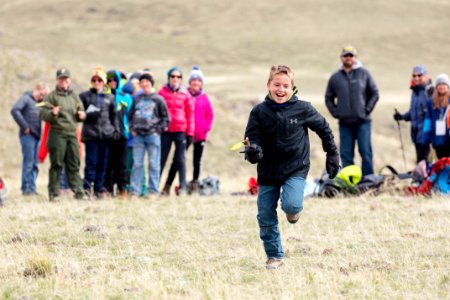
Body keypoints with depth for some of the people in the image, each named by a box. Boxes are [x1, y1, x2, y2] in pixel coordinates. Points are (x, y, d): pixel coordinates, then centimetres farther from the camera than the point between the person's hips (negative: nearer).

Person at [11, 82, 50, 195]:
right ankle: (26, 188, -4)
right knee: (28, 163, -7)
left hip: (37, 135, 8)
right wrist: (24, 126, -16)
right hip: (28, 135, -8)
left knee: (35, 164, 8)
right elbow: (15, 110, -17)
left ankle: (32, 188, 12)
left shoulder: (38, 102, 20)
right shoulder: (26, 98, -4)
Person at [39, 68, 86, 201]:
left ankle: (78, 192, 6)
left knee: (74, 164, 5)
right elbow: (42, 114, -4)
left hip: (72, 134, 5)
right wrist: (52, 113, -24)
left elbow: (81, 111, 24)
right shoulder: (51, 96, 1)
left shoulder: (74, 96, 17)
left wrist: (82, 115, 1)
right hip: (57, 134, -5)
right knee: (56, 165, -3)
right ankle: (54, 193, 0)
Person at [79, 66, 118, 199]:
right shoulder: (85, 96, 6)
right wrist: (89, 114, -13)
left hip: (105, 133, 3)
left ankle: (99, 188, 10)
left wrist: (116, 129, 9)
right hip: (90, 133, -3)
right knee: (91, 162, -9)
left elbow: (113, 115, 18)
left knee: (102, 163, 4)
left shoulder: (110, 97, 14)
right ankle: (87, 187, -5)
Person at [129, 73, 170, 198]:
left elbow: (165, 117, 4)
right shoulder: (136, 99, 12)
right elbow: (130, 116, 18)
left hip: (152, 135, -2)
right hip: (138, 136, 3)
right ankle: (135, 191, 3)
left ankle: (153, 191, 2)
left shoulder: (158, 99, 4)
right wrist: (132, 129, 6)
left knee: (153, 164, -1)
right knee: (137, 164, 1)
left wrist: (158, 130, -4)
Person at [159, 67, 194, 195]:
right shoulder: (162, 92, 3)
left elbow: (190, 113, 6)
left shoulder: (185, 94, 5)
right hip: (165, 130, 0)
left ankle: (183, 187, 2)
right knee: (161, 158, 3)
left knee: (180, 159, 0)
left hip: (181, 131, 0)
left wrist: (190, 132, 2)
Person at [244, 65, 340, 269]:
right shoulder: (259, 112, -7)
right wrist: (252, 152, -31)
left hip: (296, 169, -2)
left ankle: (293, 210, 13)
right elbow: (252, 140, -7)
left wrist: (332, 156, 10)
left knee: (291, 205, -25)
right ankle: (274, 256, 24)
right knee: (265, 218, 4)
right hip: (268, 172, 2)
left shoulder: (302, 109, -8)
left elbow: (323, 129, 7)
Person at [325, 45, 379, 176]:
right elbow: (328, 98, 17)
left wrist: (367, 109, -2)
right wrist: (335, 112, 4)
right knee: (346, 155, 2)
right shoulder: (335, 78, 9)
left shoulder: (364, 74, 5)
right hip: (344, 123, 2)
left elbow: (375, 93, 9)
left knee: (365, 152, -6)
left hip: (362, 121, -2)